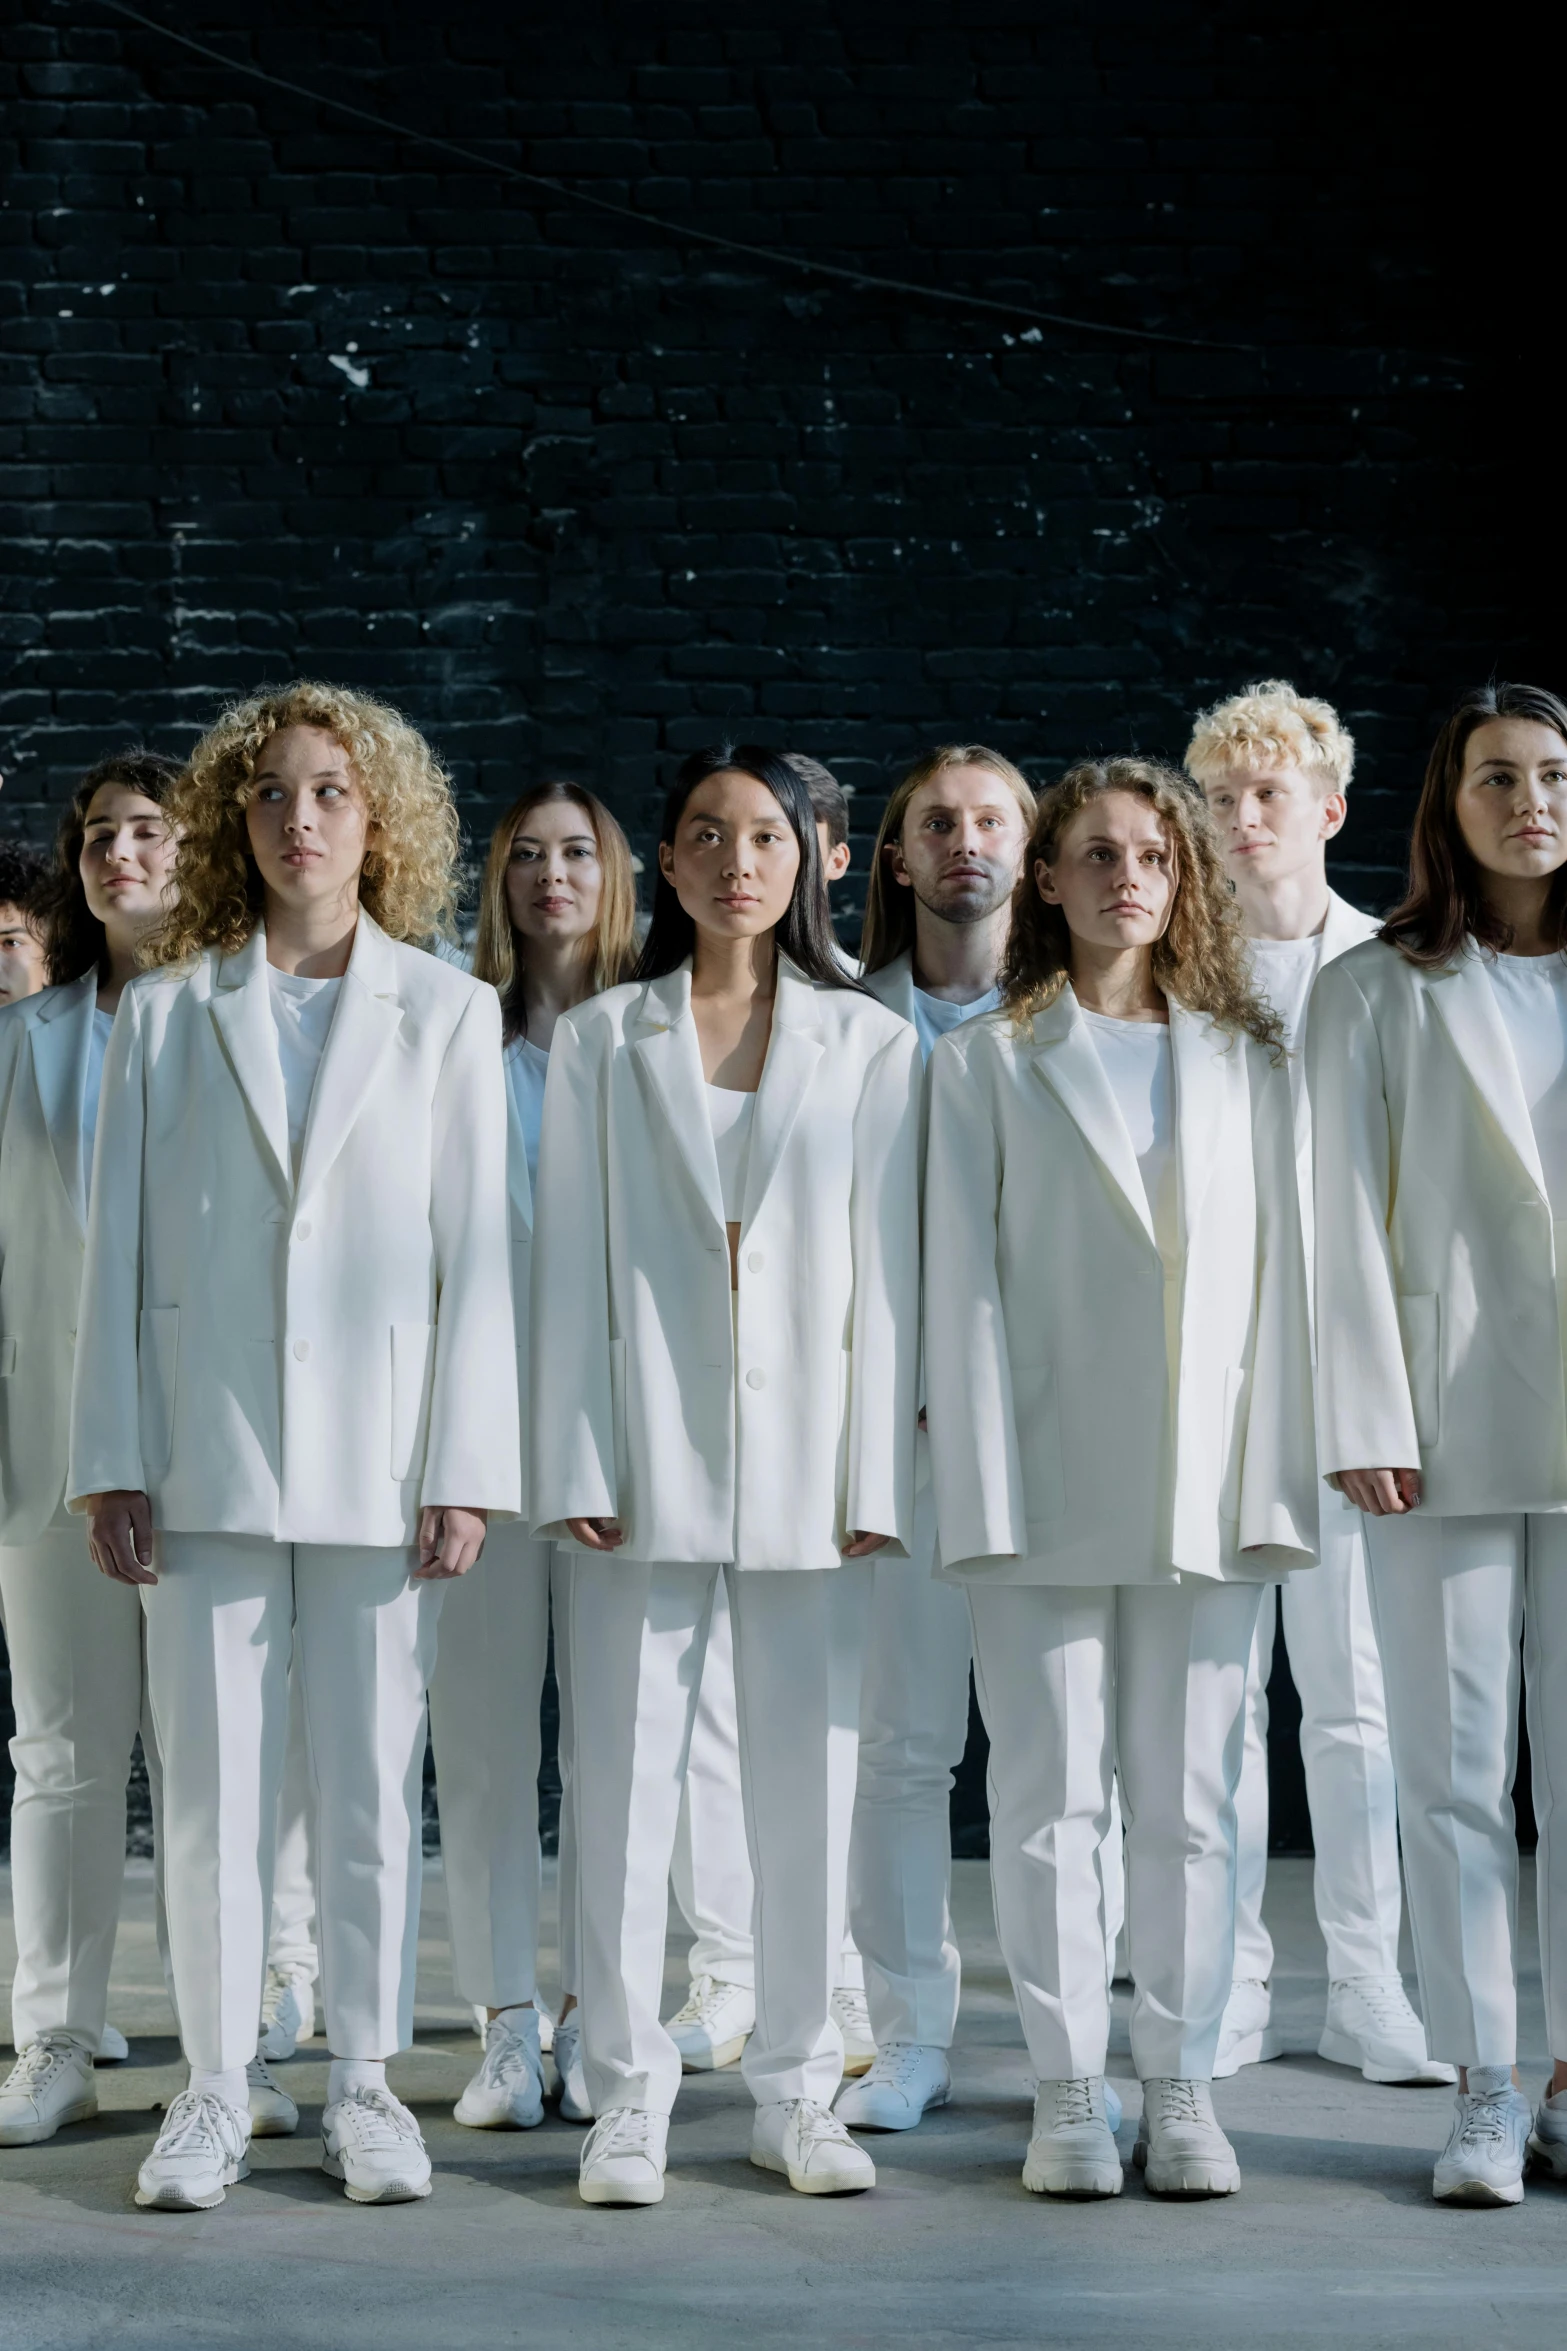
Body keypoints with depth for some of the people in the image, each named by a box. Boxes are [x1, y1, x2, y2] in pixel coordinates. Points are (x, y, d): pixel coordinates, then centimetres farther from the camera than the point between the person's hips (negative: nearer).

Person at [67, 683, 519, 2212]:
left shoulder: (445, 1011, 6)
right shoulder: (166, 1009, 8)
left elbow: (476, 1255, 3)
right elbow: (119, 1245, 6)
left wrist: (466, 1469, -4)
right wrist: (113, 1461, -1)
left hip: (374, 1454, 0)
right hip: (205, 1451, 1)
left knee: (373, 1783, 4)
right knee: (210, 1783, 3)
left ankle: (363, 2085, 16)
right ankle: (214, 2092, 13)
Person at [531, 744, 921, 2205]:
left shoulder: (869, 1044, 9)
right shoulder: (600, 1040, 9)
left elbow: (885, 1273, 5)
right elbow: (570, 1264, 4)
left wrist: (875, 1479, -3)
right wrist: (578, 1470, -5)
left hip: (805, 1463, 0)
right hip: (646, 1460, 0)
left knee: (807, 1782, 3)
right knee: (626, 1775, 0)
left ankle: (796, 2094, 14)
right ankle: (628, 2095, 9)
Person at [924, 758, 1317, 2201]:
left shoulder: (1244, 1060, 13)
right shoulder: (986, 1062, 6)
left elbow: (1277, 1276, 9)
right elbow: (964, 1283, 0)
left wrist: (1277, 1485, 0)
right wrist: (984, 1494, -8)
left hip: (1206, 1492, 2)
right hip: (1047, 1488, -1)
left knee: (1190, 1801, 4)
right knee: (1051, 1799, 2)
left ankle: (1182, 2091, 13)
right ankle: (1068, 2093, 11)